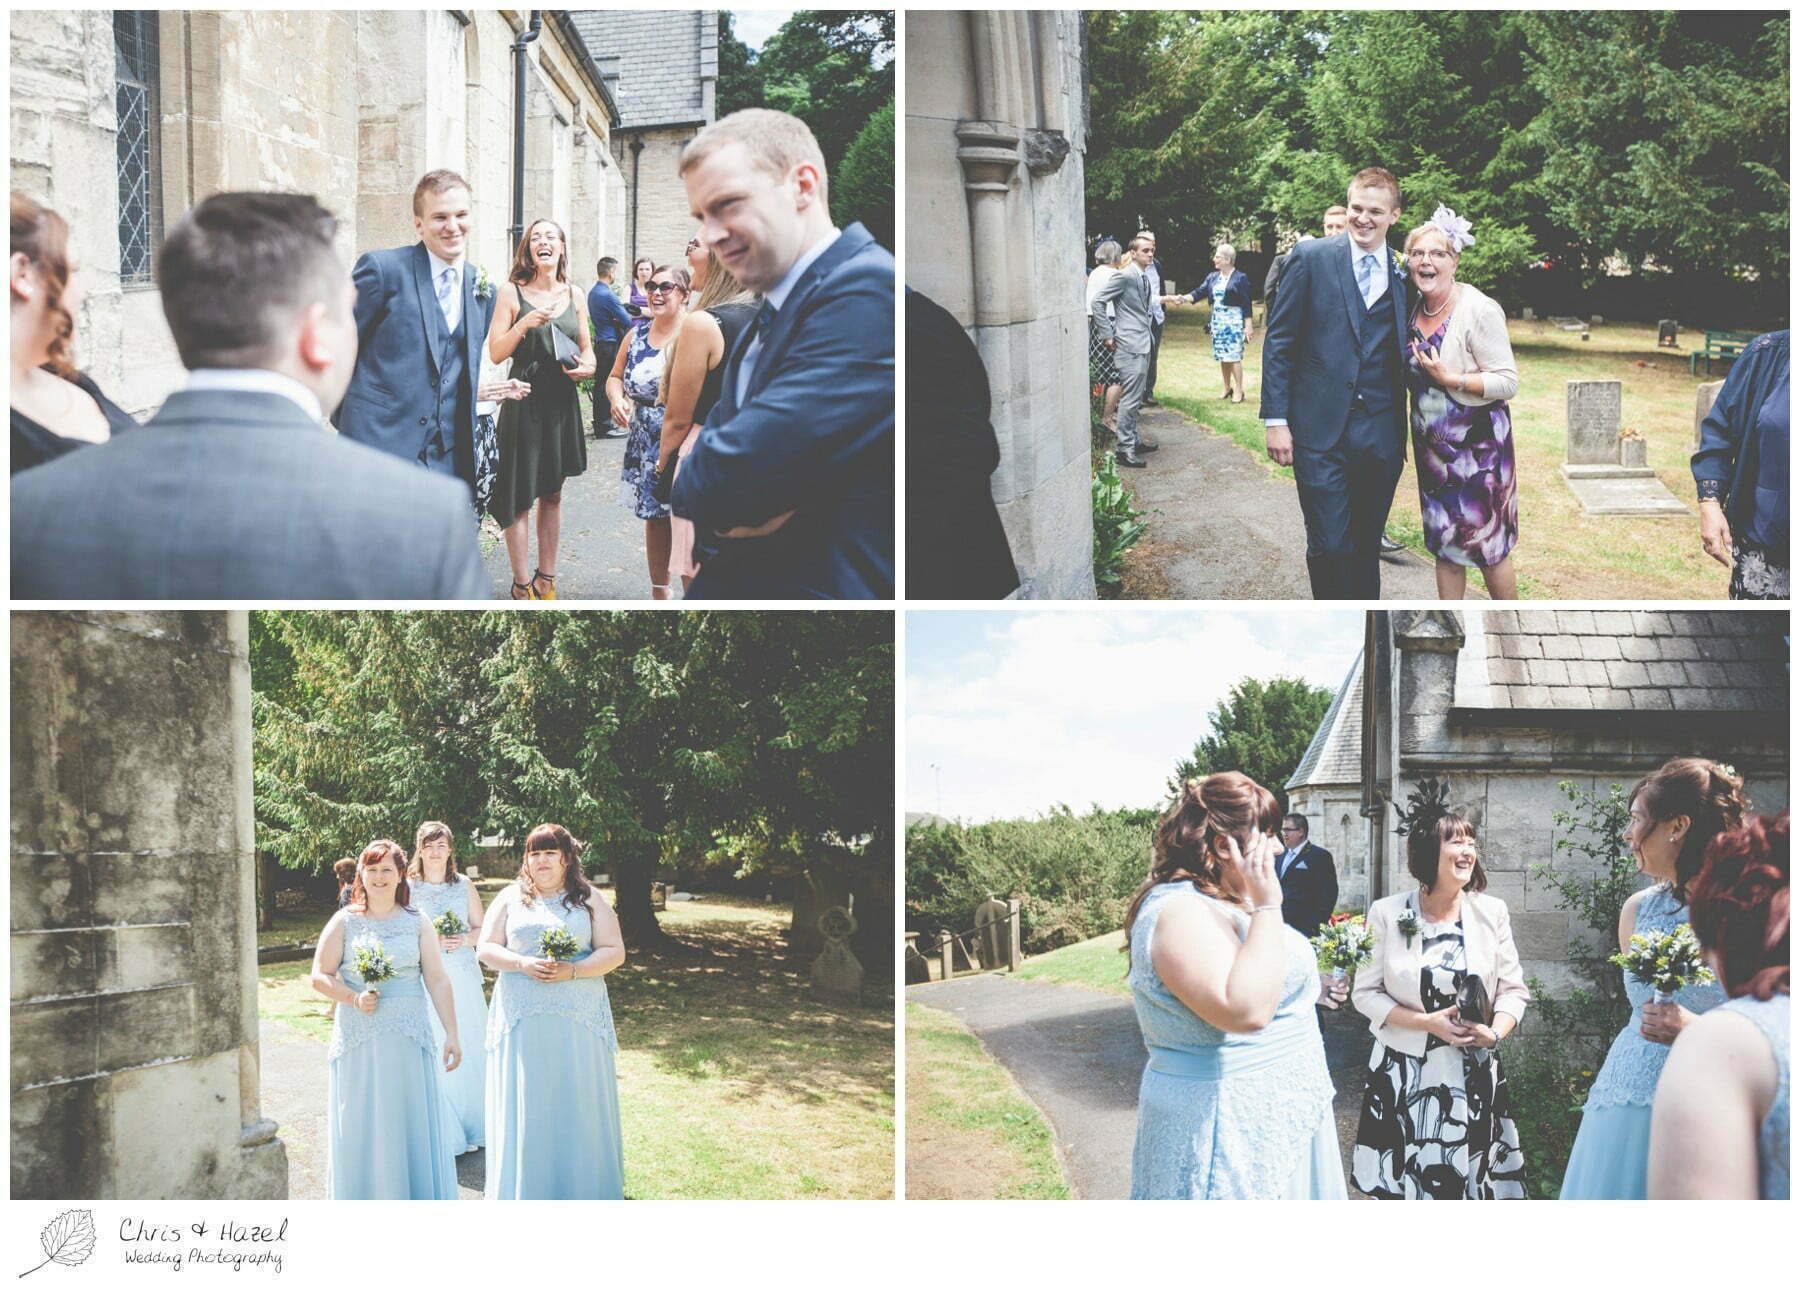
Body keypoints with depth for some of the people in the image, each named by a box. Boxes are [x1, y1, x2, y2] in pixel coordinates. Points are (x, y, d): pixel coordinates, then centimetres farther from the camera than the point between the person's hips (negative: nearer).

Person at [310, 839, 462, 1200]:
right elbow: (320, 977, 2)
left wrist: (451, 1034, -7)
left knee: (413, 1126, 3)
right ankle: (366, 1199, 16)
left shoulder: (417, 923, 4)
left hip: (408, 1038, 0)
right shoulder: (344, 922, 4)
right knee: (361, 1127, 4)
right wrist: (354, 999, -16)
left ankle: (417, 1203, 13)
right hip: (357, 1040, 0)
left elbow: (437, 980, 0)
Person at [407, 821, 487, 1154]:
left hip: (463, 976, 2)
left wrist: (464, 940, -8)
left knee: (468, 1049, 2)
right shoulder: (408, 886, 2)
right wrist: (431, 941, -12)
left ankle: (472, 1127, 13)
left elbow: (481, 929, 13)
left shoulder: (464, 885, 9)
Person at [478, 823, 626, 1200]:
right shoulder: (511, 899, 9)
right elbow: (486, 949, 5)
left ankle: (581, 1188, 12)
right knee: (523, 1103, 1)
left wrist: (572, 971, -14)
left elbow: (614, 952, 1)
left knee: (577, 1100, 1)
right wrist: (522, 963, -13)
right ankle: (525, 1189, 11)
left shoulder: (589, 900, 6)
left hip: (578, 1017, 0)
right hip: (521, 1017, 1)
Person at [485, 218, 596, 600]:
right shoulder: (512, 292, -3)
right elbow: (495, 353, -5)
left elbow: (587, 350, 16)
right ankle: (522, 587, 4)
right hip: (524, 402, -4)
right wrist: (523, 325, -20)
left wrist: (587, 367, -6)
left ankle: (546, 580, 23)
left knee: (552, 494, 13)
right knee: (519, 496, -3)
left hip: (563, 402, 4)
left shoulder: (574, 295, 9)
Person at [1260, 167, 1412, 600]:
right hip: (1321, 432, -3)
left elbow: (1404, 357, 13)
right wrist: (1276, 420, -6)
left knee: (1367, 547, 11)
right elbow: (1278, 342, 0)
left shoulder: (1404, 274, 8)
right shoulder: (1311, 258, 0)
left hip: (1381, 434, 3)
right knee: (1330, 547, -6)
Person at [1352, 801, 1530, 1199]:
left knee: (1471, 1180, 3)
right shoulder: (1387, 913, -5)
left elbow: (1513, 989, 6)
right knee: (1406, 1186, 3)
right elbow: (1366, 993, -3)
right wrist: (1429, 1022, -14)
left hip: (1474, 1075, 2)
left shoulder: (1492, 912, 2)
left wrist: (1495, 1032, -14)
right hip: (1405, 1075, -2)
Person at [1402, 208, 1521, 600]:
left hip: (1477, 445, -6)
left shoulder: (1479, 310, -17)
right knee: (1444, 542, 12)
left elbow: (1508, 381, -18)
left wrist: (1449, 379, -24)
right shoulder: (1414, 307, 4)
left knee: (1486, 543, 1)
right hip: (1432, 443, 6)